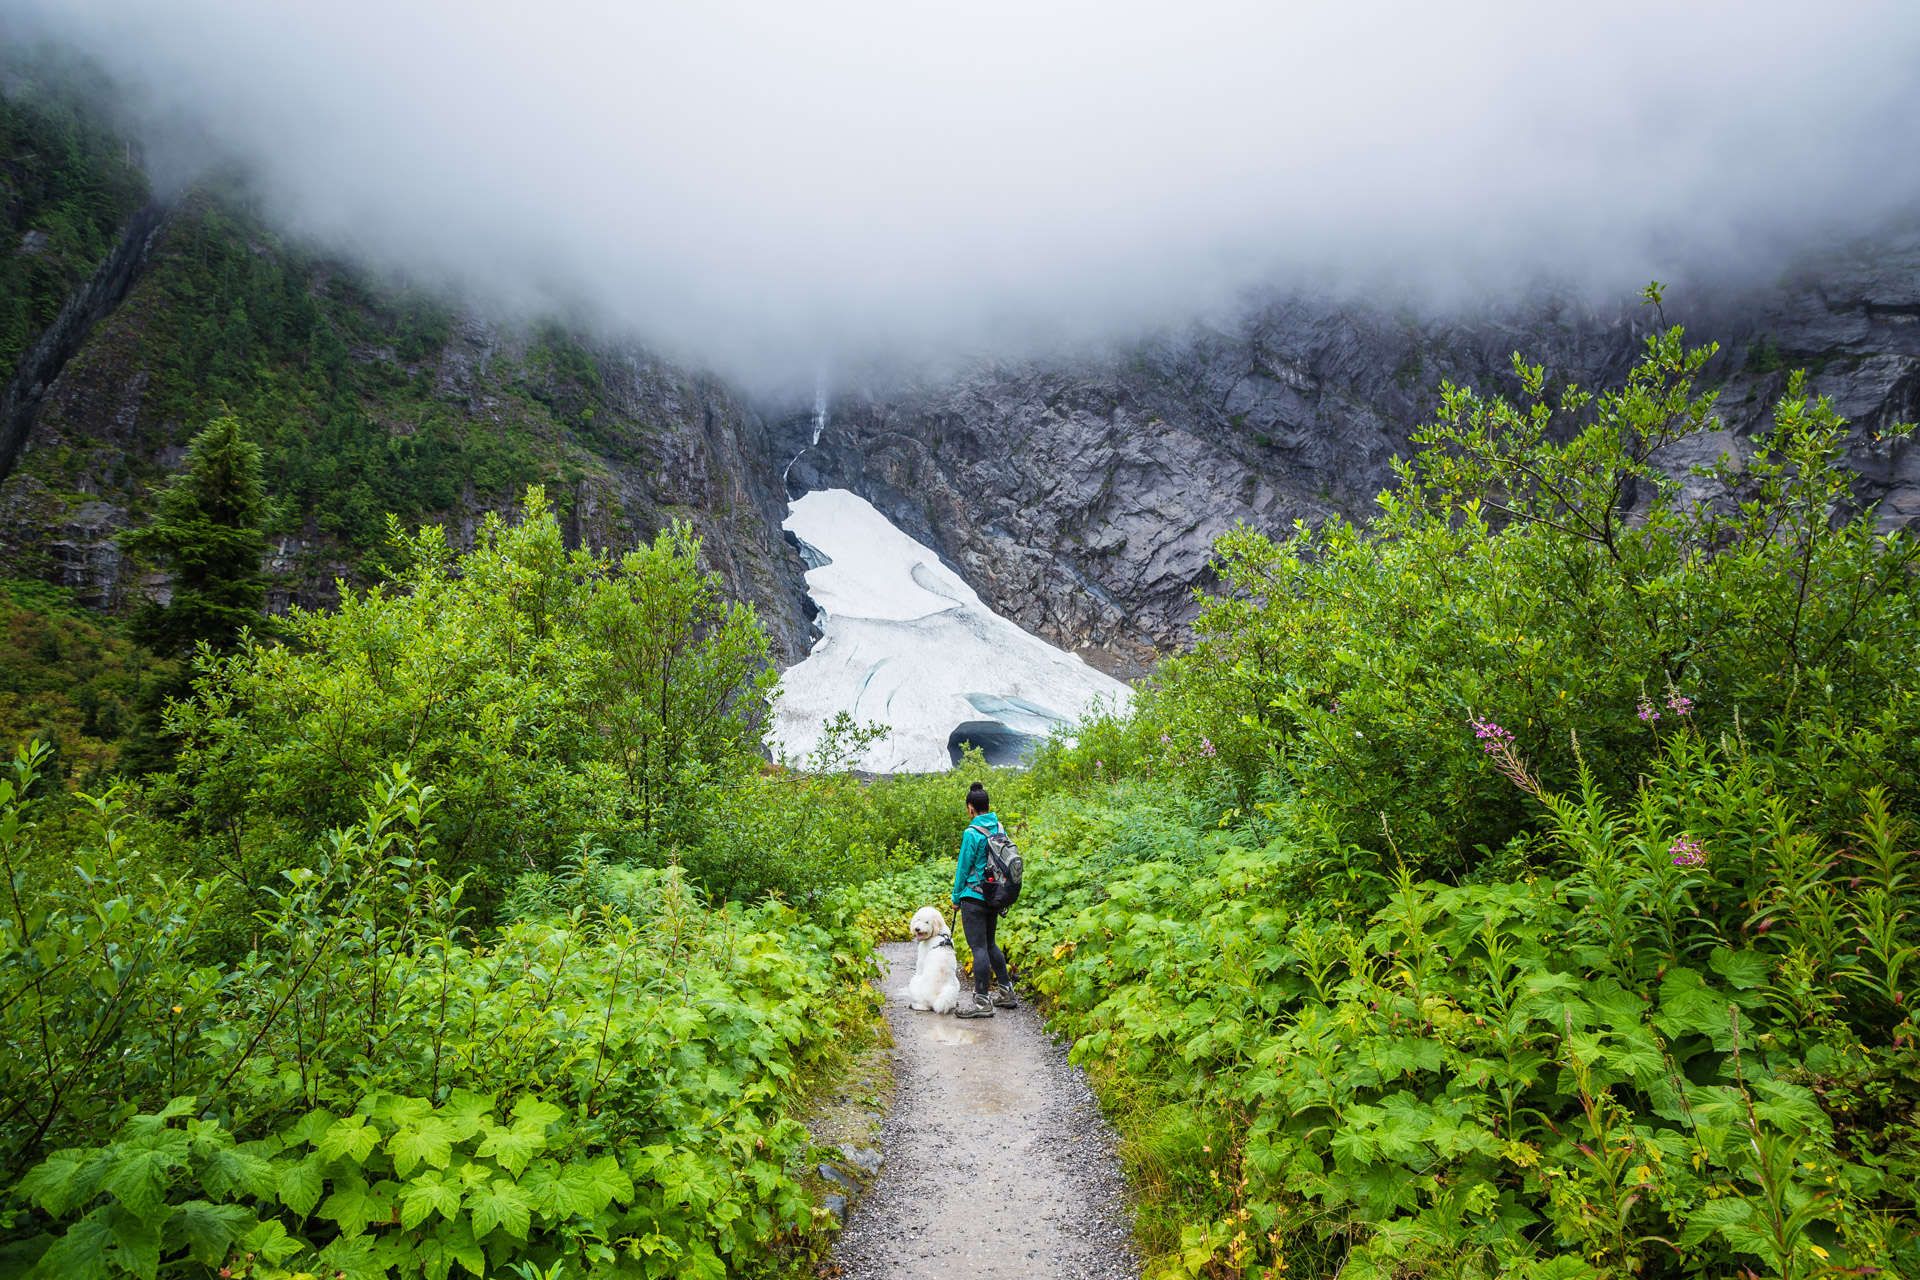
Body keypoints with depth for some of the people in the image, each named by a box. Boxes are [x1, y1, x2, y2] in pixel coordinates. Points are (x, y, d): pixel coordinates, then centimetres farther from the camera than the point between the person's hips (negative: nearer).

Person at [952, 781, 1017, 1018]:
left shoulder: (972, 833, -16)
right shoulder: (999, 829, 4)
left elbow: (963, 867, -10)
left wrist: (956, 897, 2)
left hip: (974, 897, -8)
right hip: (995, 897, 8)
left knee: (979, 947, -2)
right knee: (989, 943, 20)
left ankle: (982, 1002, 3)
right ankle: (1006, 992, 27)